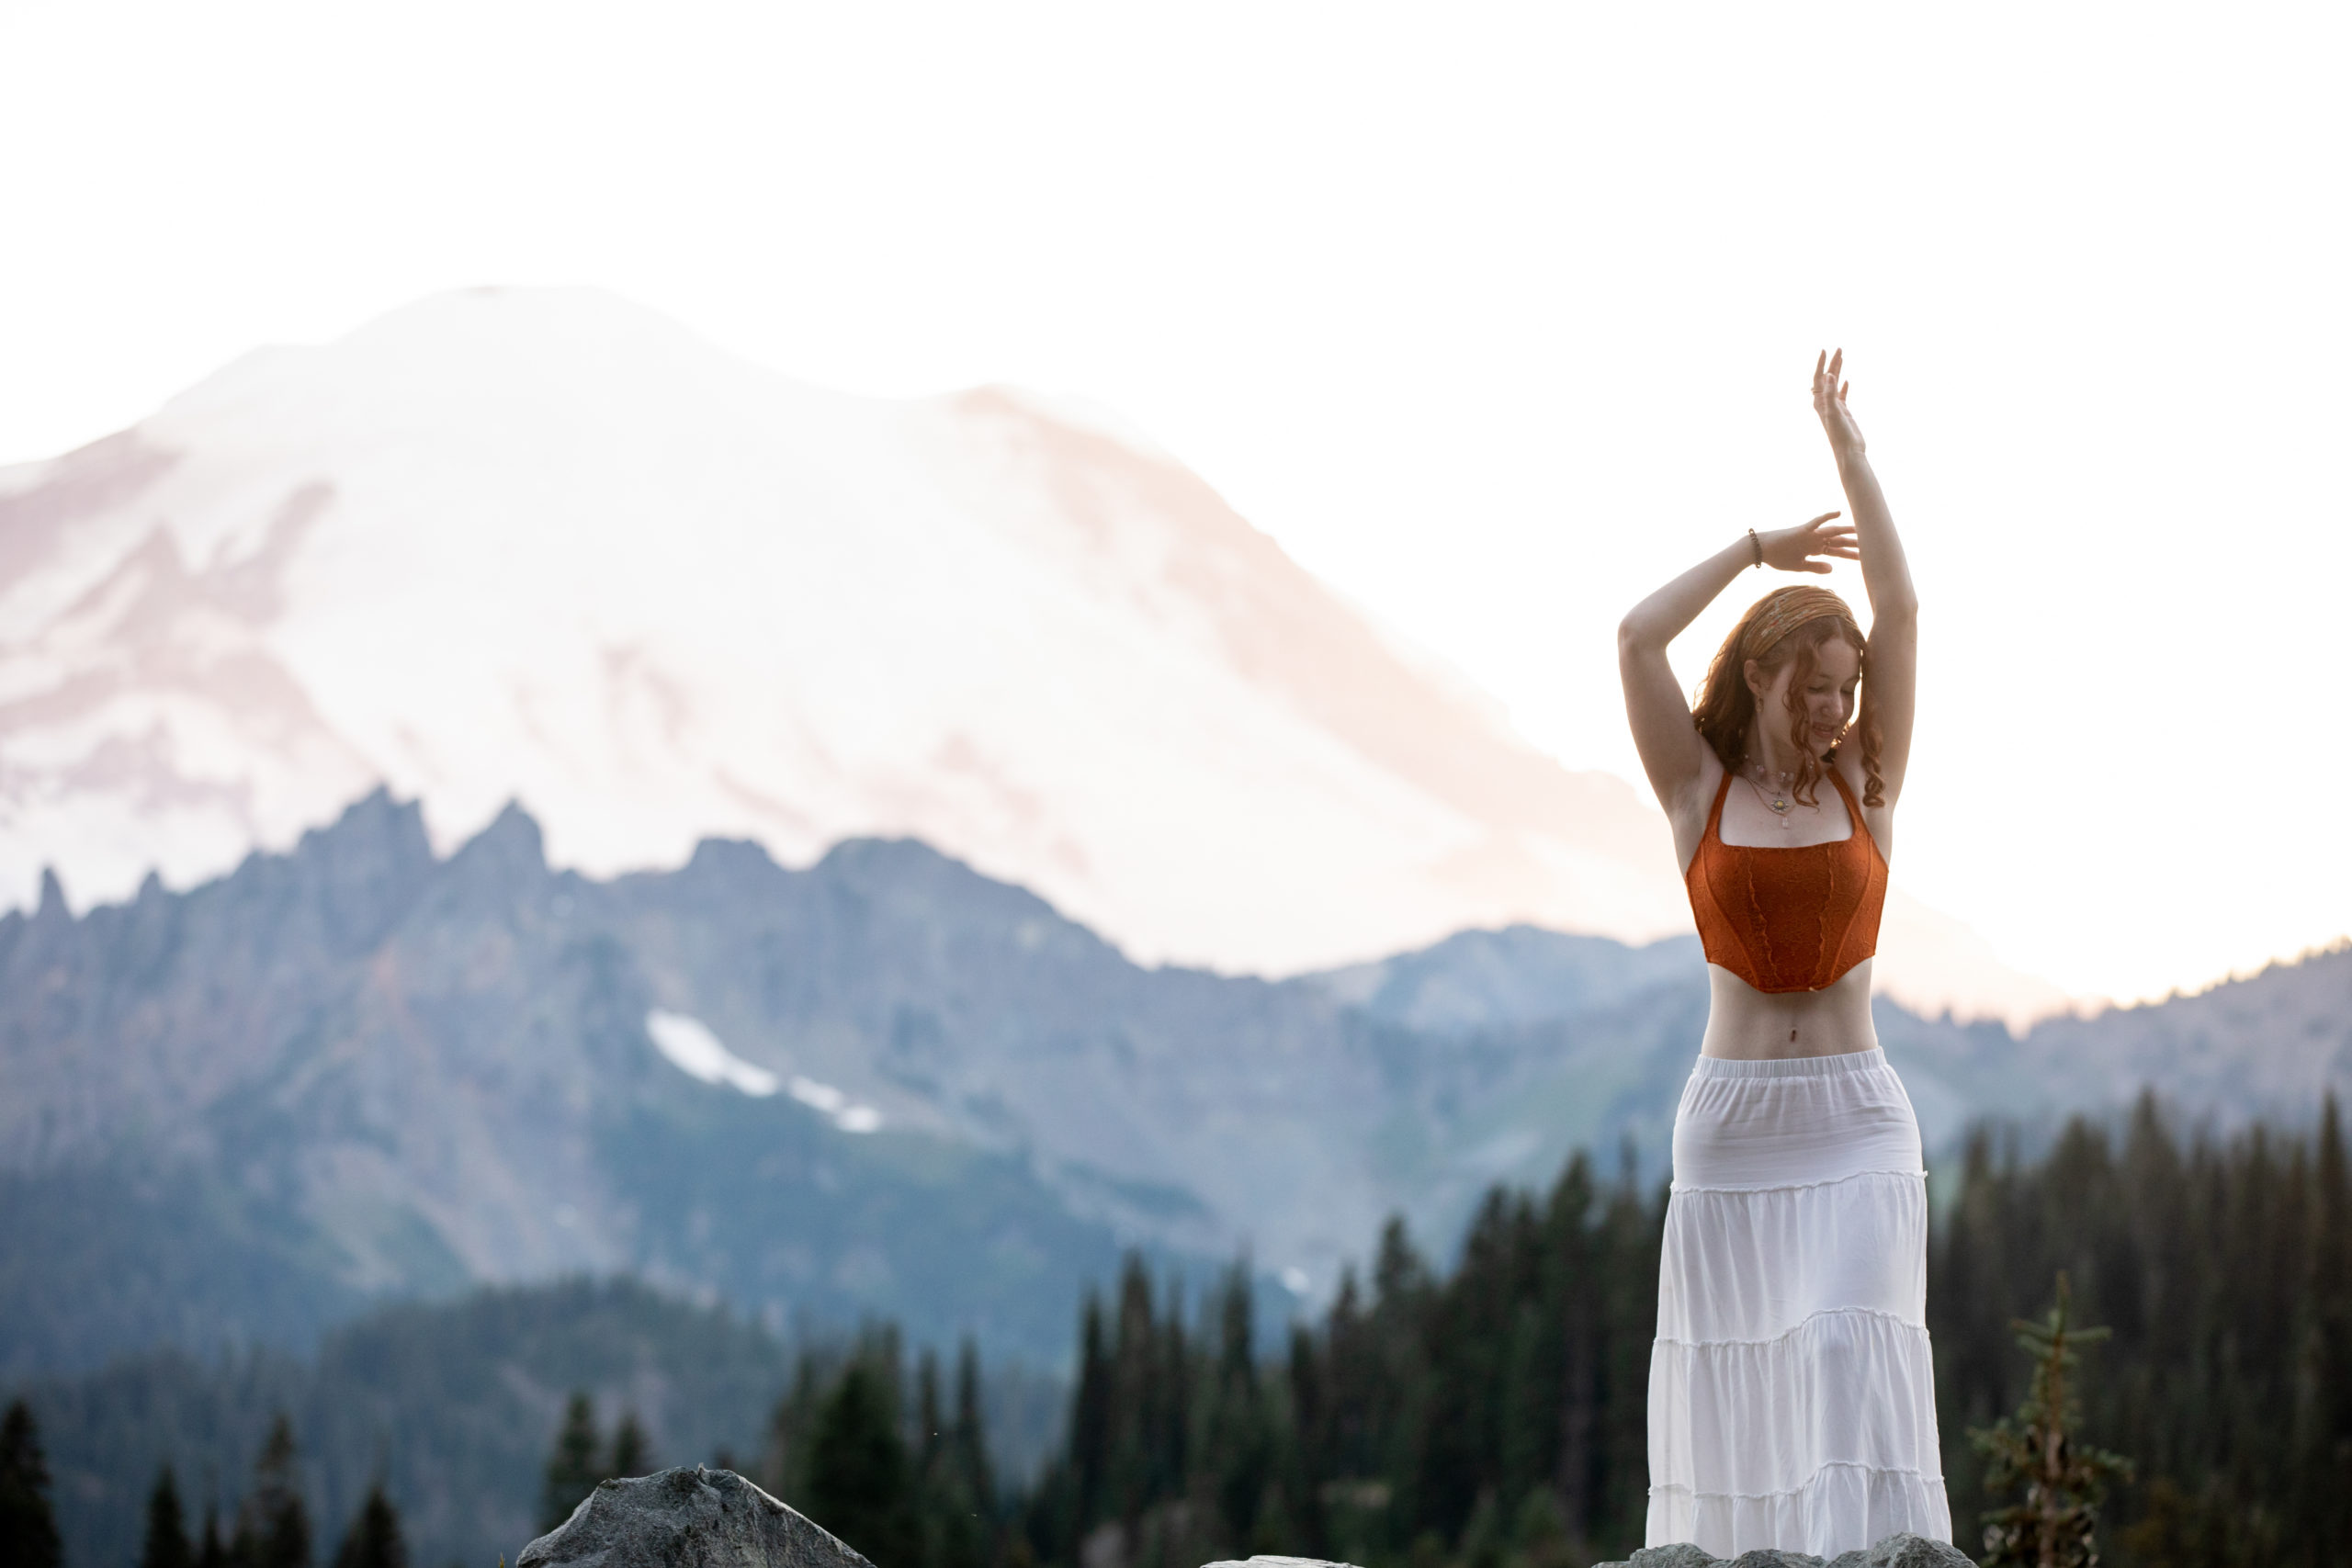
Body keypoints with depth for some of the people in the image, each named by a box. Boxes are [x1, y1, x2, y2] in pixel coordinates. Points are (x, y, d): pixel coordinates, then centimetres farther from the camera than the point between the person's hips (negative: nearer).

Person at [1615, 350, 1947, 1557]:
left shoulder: (1865, 788, 6)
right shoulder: (1700, 792, 3)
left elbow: (1900, 612, -1)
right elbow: (1637, 639, -8)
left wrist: (1849, 451, -1)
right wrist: (1758, 546, 0)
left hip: (1859, 1120, 1)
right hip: (1734, 1119, -1)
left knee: (1856, 1354, -11)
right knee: (1744, 1375, 1)